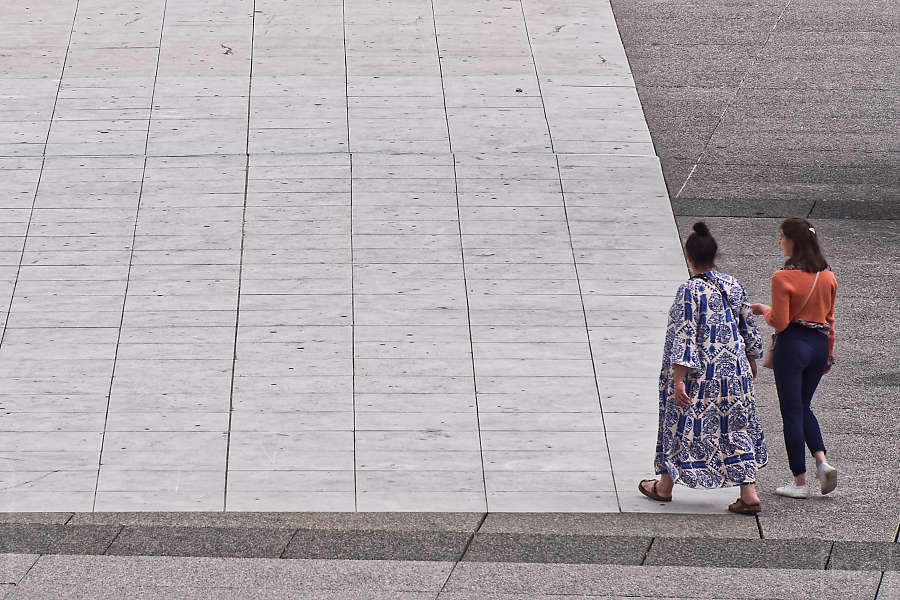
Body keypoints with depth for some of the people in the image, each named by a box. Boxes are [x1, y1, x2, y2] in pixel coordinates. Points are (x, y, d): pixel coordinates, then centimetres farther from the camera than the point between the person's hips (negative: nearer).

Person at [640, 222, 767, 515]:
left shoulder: (690, 290, -17)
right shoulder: (733, 286, 1)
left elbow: (684, 338, -20)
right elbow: (749, 328, 11)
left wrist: (678, 380, -20)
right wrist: (752, 363, 26)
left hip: (699, 373, -5)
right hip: (734, 369, 5)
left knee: (682, 424, 11)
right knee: (736, 427, 7)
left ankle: (664, 486, 27)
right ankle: (749, 493, -2)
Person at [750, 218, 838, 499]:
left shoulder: (783, 278, -17)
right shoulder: (827, 276, 3)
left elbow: (780, 322, -17)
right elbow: (830, 318, 9)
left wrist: (764, 310, 3)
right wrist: (829, 354, 17)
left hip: (792, 346, -6)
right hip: (819, 345, 6)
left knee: (792, 412, 4)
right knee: (804, 407, 21)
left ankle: (800, 482, 8)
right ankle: (822, 462, 2)